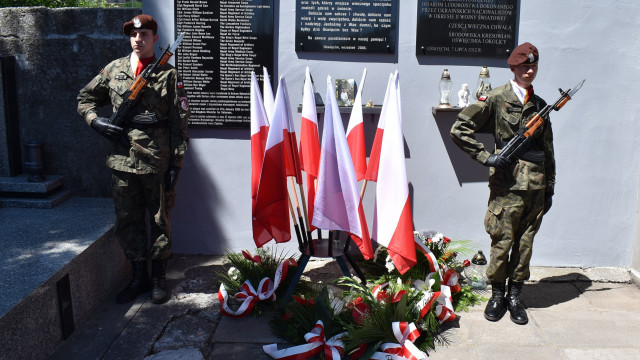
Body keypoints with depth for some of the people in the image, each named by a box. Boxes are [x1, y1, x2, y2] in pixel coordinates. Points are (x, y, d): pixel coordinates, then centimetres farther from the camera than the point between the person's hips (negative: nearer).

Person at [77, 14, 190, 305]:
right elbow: (85, 98, 21)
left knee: (159, 220, 7)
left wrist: (176, 162, -7)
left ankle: (158, 279, 21)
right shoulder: (114, 70, 9)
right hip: (122, 160, 4)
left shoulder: (168, 75, 0)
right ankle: (139, 277, 26)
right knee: (127, 221, 11)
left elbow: (179, 123, -2)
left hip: (157, 161, -3)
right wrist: (96, 122, 1)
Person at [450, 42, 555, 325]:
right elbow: (459, 129, -5)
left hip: (535, 185, 4)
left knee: (525, 243, 9)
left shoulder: (539, 104, 14)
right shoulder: (496, 98, -1)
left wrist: (550, 187, 15)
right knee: (502, 242, 2)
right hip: (507, 183, -4)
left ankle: (515, 296, 23)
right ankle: (497, 294, 20)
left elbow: (548, 150, 18)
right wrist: (486, 157, -10)